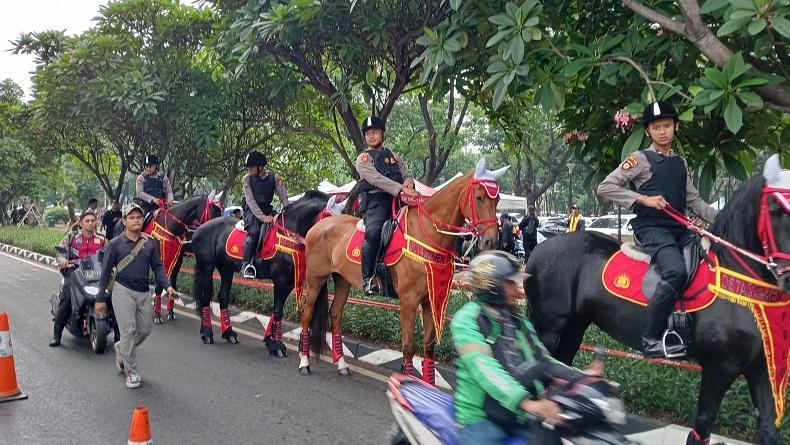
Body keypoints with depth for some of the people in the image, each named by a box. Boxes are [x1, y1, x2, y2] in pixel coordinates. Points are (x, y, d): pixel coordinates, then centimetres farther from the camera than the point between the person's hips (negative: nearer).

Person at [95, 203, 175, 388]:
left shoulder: (150, 242, 5)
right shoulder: (115, 244, -4)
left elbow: (157, 266, 7)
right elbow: (106, 272, -1)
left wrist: (167, 286, -10)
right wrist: (101, 298, -1)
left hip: (144, 293, 4)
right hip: (123, 291, -4)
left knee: (146, 328, 11)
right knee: (128, 330, -4)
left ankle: (121, 348, 39)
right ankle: (131, 372, 7)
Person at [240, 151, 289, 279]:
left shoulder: (275, 177, -3)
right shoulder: (247, 179, -6)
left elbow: (284, 198, -2)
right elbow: (251, 201, -13)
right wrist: (263, 217, -25)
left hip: (267, 210, 3)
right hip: (251, 210, -3)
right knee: (253, 232, -26)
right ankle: (246, 265, -27)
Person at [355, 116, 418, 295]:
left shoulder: (394, 157, 27)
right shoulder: (364, 158, 9)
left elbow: (406, 175, 19)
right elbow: (376, 179, -9)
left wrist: (409, 181, -9)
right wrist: (401, 188, -23)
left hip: (397, 200, 6)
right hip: (376, 201, -5)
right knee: (373, 231, -33)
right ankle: (368, 279, -29)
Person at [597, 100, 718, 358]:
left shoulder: (681, 163, 20)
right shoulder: (641, 159, 1)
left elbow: (694, 201, 22)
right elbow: (605, 187, -6)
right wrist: (644, 199, -13)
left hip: (680, 228, 7)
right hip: (651, 227, -7)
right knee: (676, 271, -31)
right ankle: (651, 339, -24)